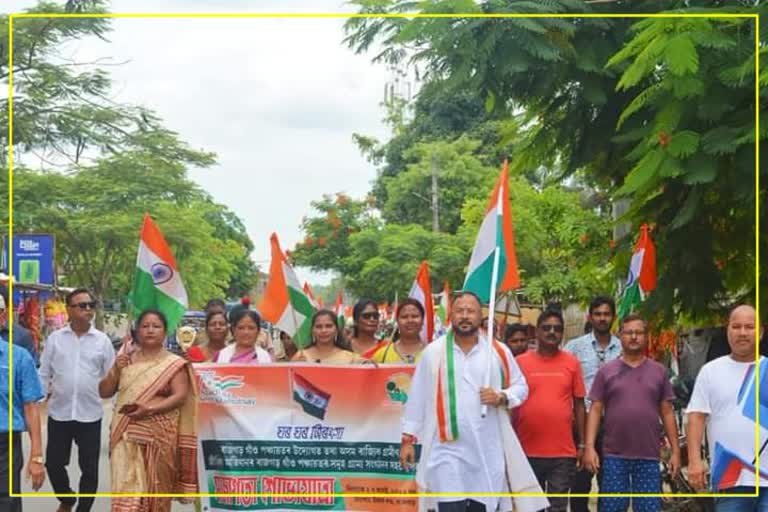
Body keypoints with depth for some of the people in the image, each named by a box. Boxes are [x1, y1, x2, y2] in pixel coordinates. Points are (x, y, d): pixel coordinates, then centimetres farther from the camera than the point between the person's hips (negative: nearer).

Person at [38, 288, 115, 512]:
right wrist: (45, 395, 1)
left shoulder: (102, 340, 1)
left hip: (90, 413, -1)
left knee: (89, 468, 4)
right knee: (53, 463, 9)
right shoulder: (55, 338, 2)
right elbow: (44, 373, 7)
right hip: (59, 412, 1)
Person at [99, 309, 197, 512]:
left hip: (159, 435, -2)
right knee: (128, 487, -7)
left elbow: (181, 396, -9)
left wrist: (150, 409, -21)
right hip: (127, 435, 2)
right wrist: (116, 370, -5)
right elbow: (103, 392, 12)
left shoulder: (174, 364, 1)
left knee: (156, 488, 5)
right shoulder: (126, 361, 12)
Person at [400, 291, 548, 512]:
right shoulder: (433, 352, 3)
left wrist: (501, 397, -9)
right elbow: (417, 398, 6)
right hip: (448, 449, -2)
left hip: (489, 450, 2)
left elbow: (520, 386, 12)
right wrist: (408, 438, 5)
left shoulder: (499, 351, 5)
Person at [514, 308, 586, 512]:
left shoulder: (571, 363, 3)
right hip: (528, 451, 0)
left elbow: (579, 404, 7)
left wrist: (582, 444, 5)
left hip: (563, 451, 0)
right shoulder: (521, 362, 1)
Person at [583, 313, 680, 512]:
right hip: (614, 456, -1)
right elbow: (595, 410, 3)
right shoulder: (606, 371, 5)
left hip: (649, 457, 1)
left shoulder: (659, 371, 8)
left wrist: (675, 451, 4)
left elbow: (667, 412, 9)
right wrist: (590, 447, -6)